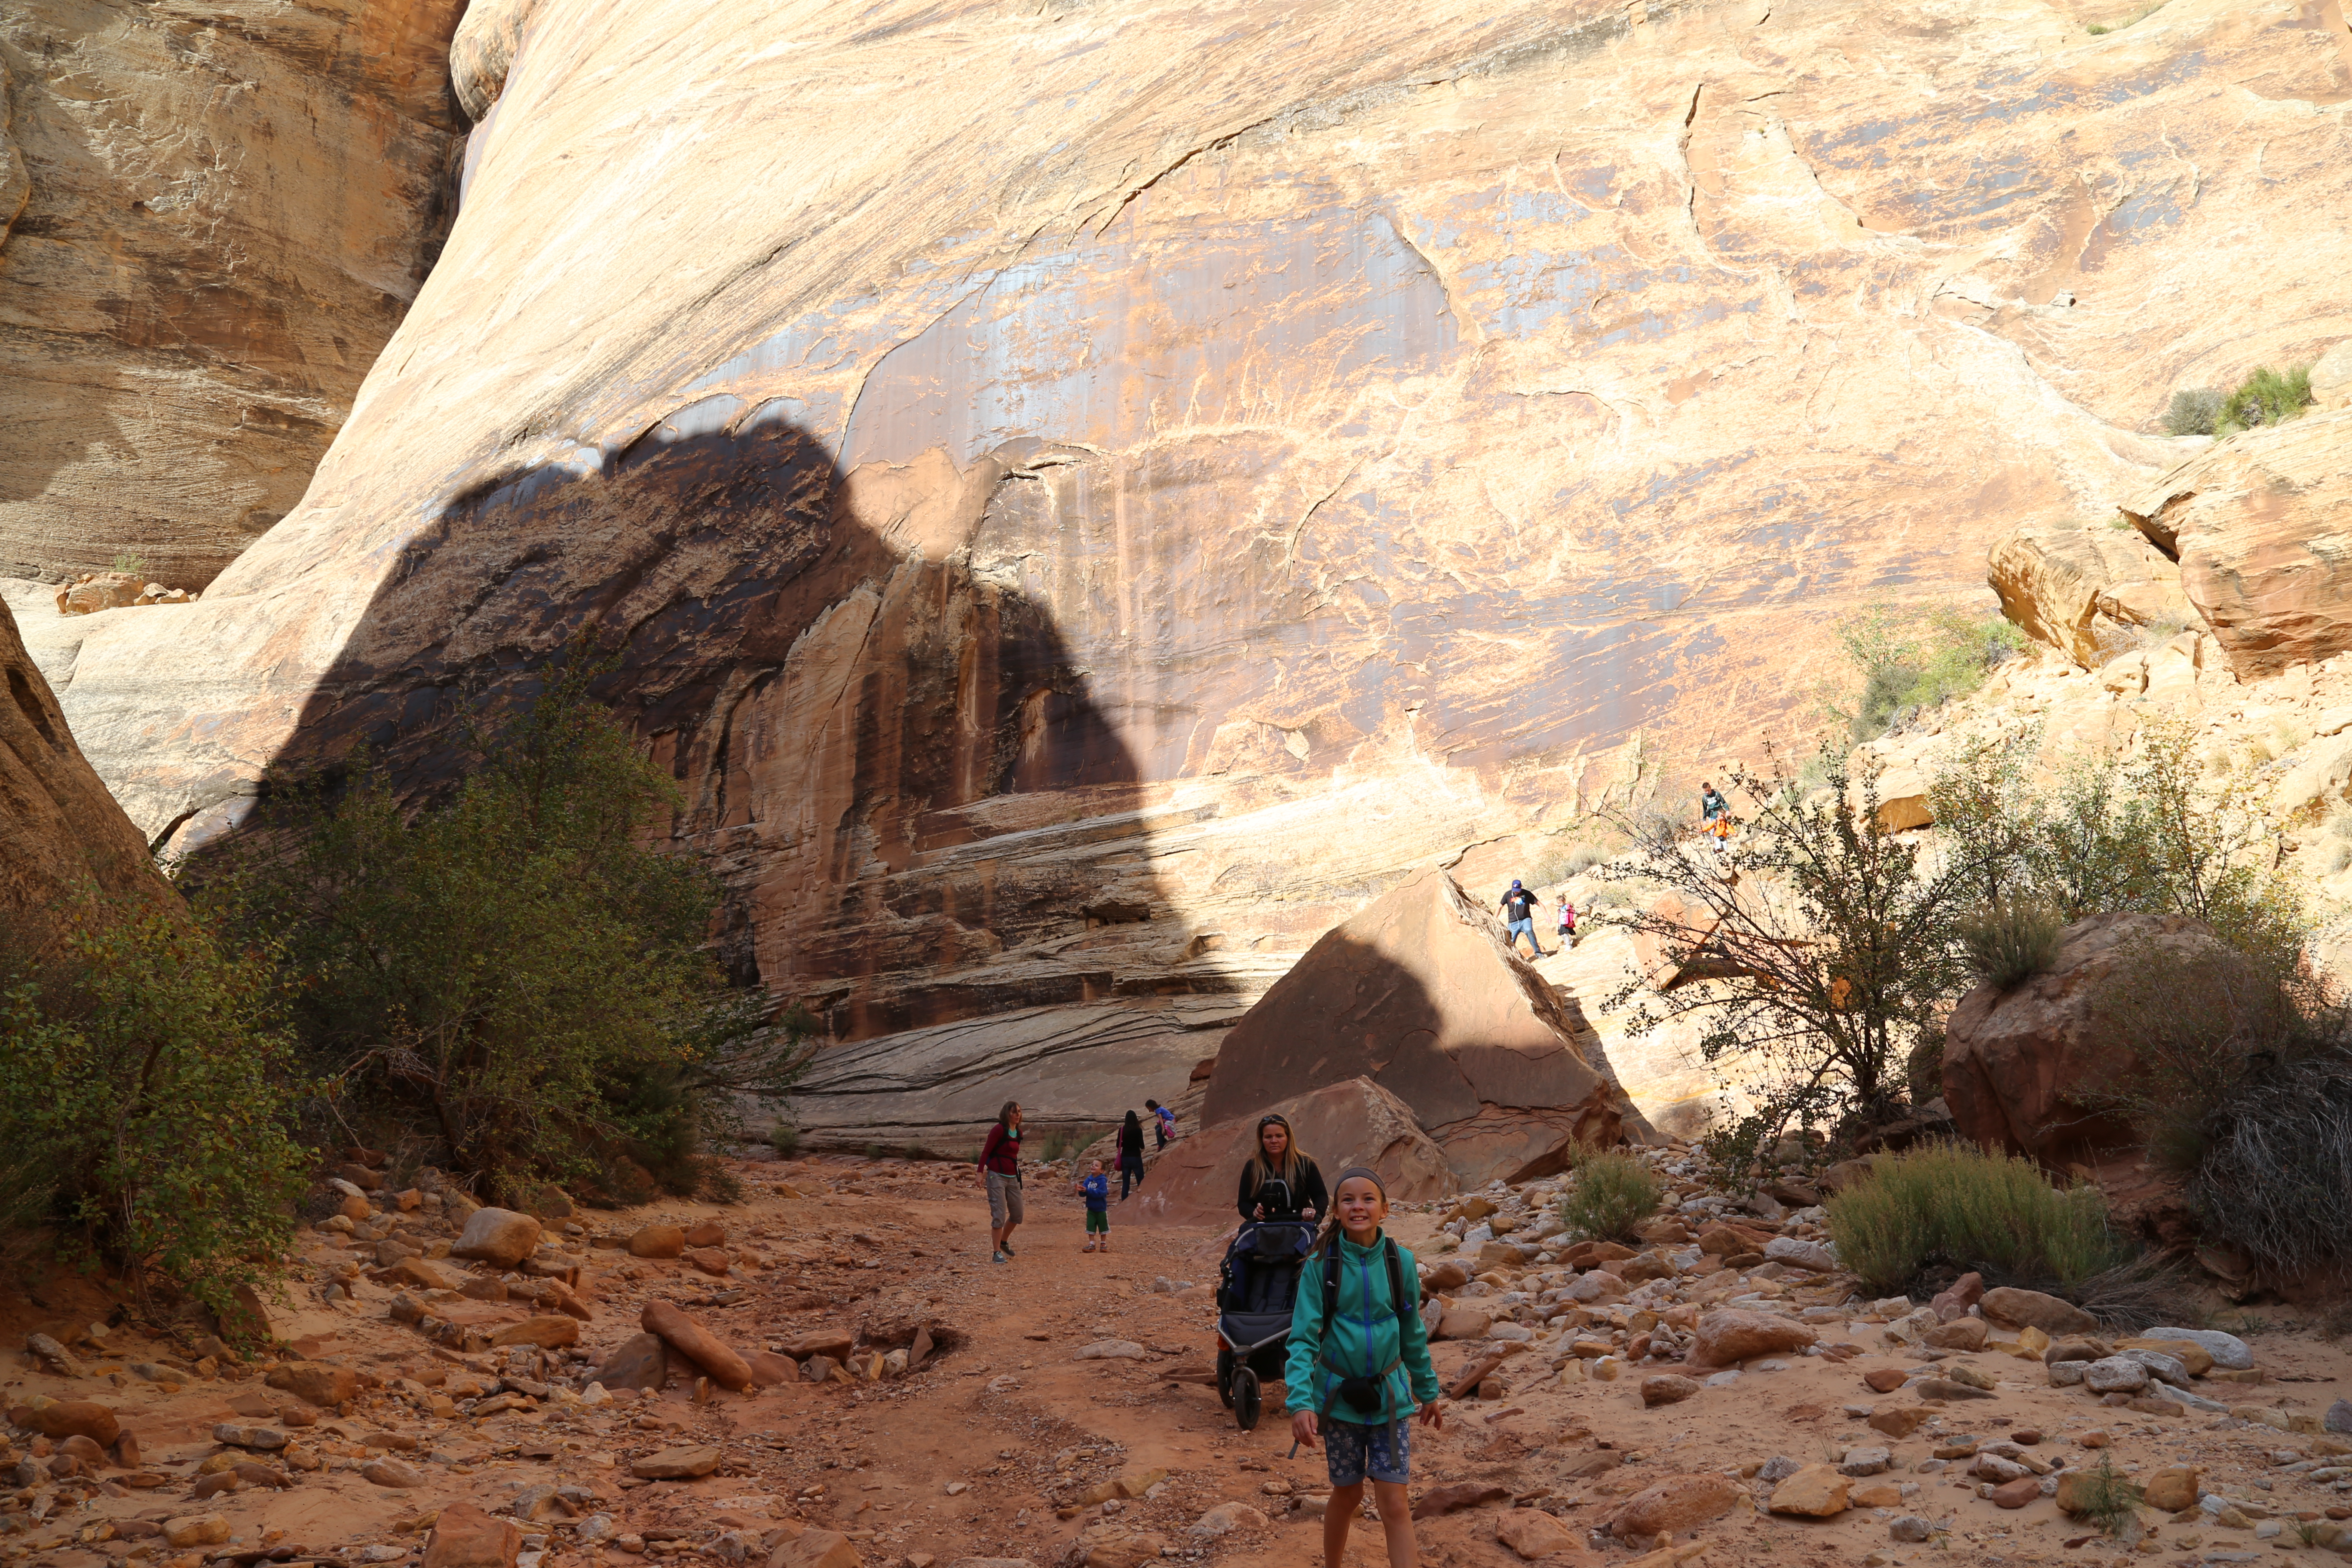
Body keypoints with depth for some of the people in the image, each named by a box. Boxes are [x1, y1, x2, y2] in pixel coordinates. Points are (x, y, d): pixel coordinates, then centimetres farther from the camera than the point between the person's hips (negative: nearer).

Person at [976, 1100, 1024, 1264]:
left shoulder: (1019, 1132, 9)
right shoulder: (999, 1130, -12)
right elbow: (986, 1151, -12)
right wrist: (981, 1173, -16)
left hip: (1012, 1177, 8)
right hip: (997, 1177, -7)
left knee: (1017, 1214, 12)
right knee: (999, 1215, -8)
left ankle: (1004, 1242, 34)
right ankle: (996, 1253, -1)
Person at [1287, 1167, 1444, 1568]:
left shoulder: (1400, 1262, -6)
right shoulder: (1320, 1266, -11)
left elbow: (1413, 1334, 7)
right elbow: (1303, 1338, -15)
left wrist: (1427, 1391, 14)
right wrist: (1300, 1401, -26)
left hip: (1390, 1396, 1)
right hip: (1339, 1397, -1)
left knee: (1394, 1503, -5)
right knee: (1347, 1494, 13)